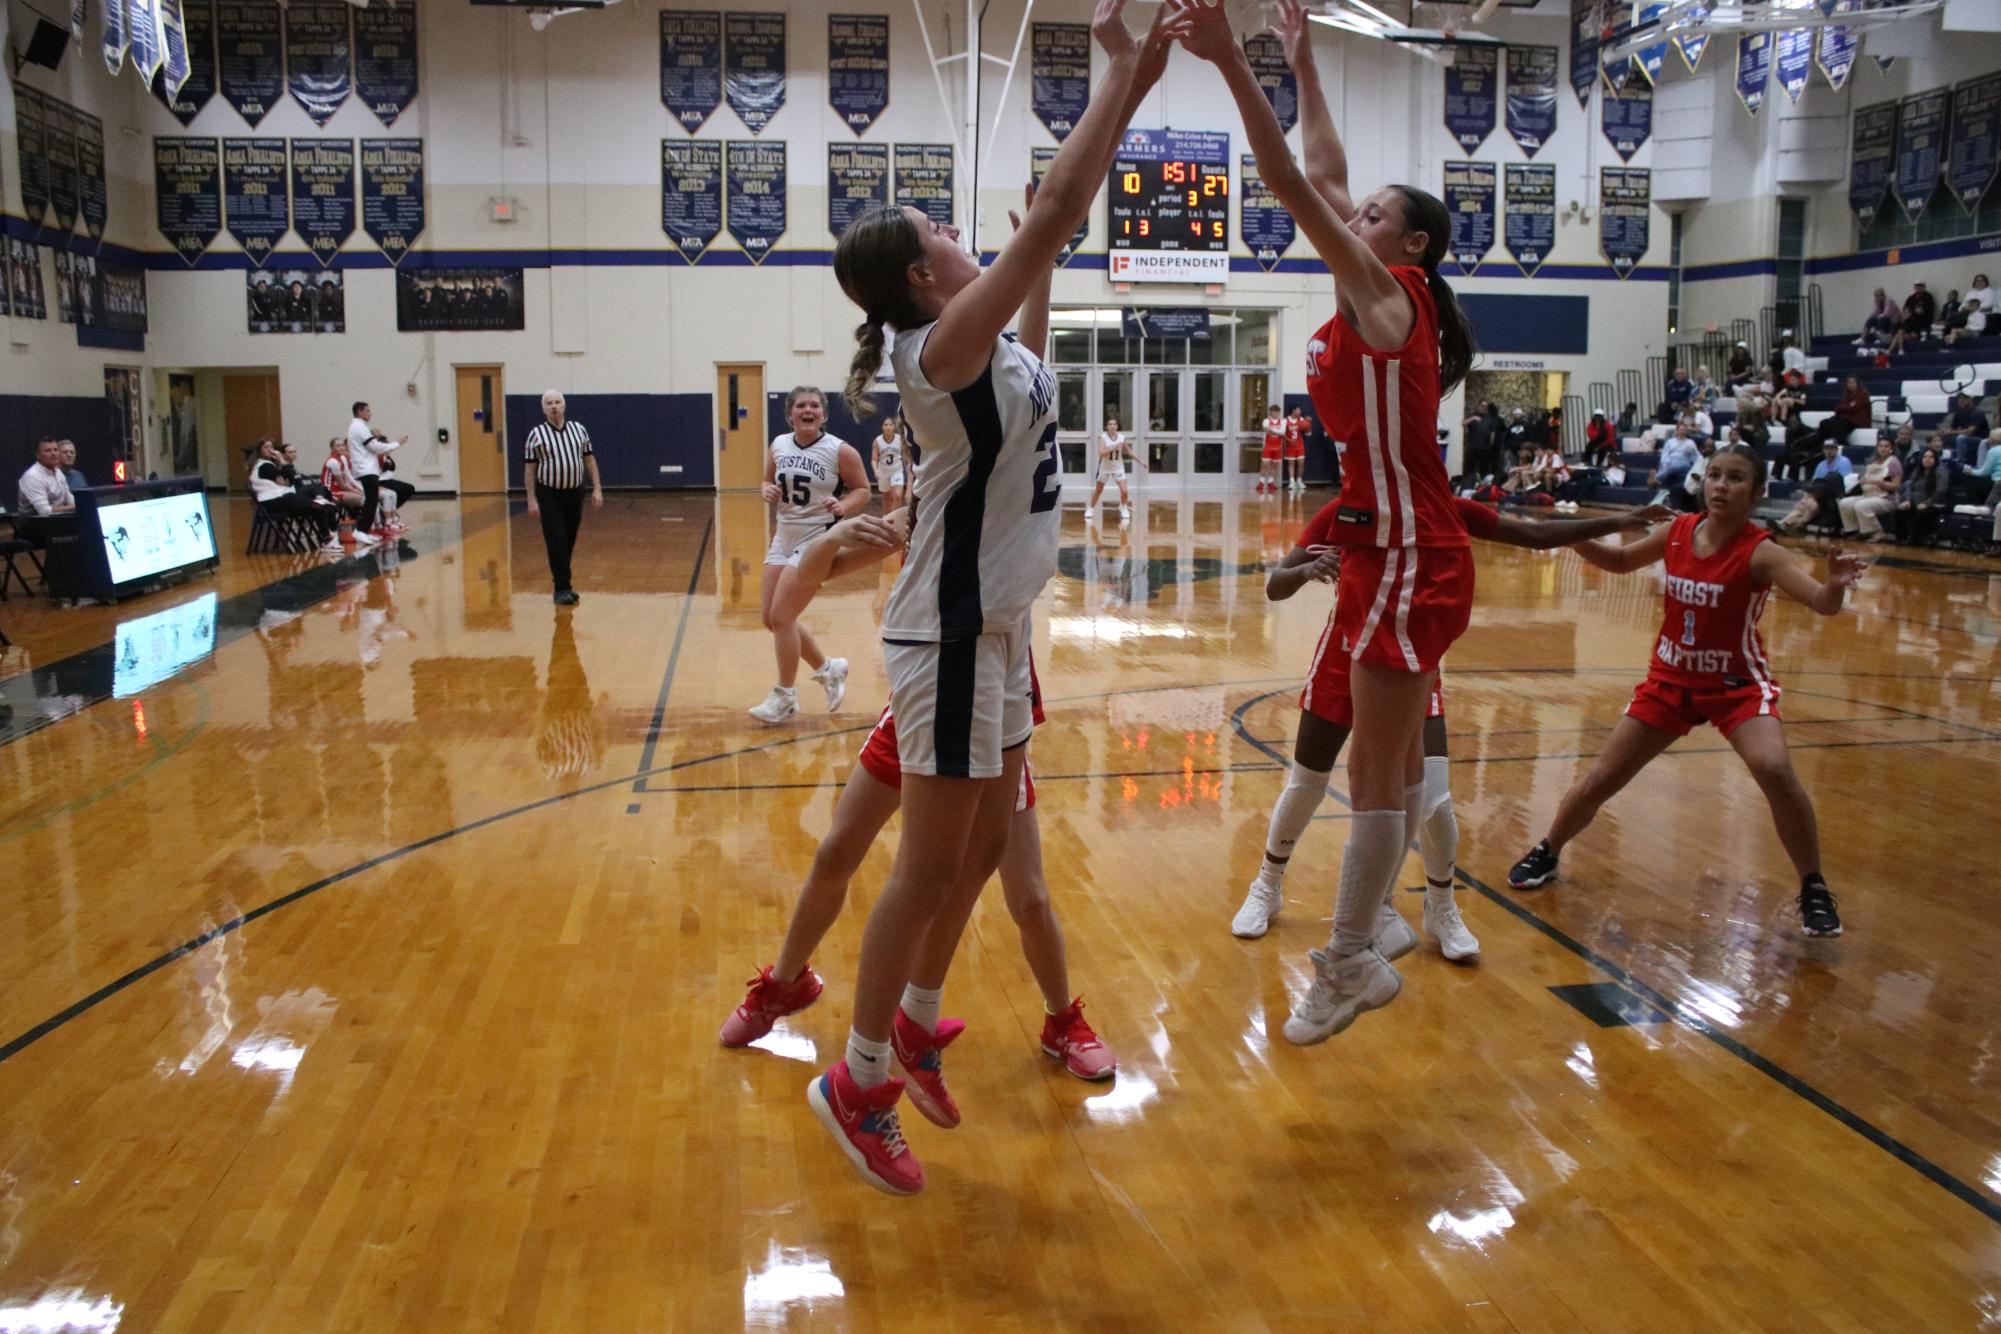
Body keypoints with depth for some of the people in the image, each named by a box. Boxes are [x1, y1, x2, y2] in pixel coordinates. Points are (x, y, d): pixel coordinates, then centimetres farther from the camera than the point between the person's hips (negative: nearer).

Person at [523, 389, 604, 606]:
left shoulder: (579, 429, 5)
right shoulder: (537, 434, -4)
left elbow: (589, 459, 10)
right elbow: (529, 469, -2)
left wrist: (597, 488, 2)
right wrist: (531, 500, -7)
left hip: (575, 493, 3)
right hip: (550, 495, -3)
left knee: (569, 542, 10)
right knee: (556, 542, -6)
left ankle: (563, 580, 24)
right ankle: (561, 589, -3)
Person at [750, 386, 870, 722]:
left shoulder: (840, 451, -12)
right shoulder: (778, 446, 3)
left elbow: (863, 490, -5)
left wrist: (843, 506, -24)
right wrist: (769, 492, -7)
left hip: (817, 540, -7)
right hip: (784, 537, 7)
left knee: (781, 616, -11)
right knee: (771, 617, 9)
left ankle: (785, 695, 8)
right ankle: (828, 669, 30)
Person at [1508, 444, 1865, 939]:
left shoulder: (1760, 553, -20)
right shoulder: (1677, 532, -8)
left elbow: (1824, 604, -33)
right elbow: (1620, 561, 10)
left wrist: (1836, 584, -56)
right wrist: (1576, 539, -7)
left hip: (1737, 684, -4)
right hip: (1670, 679, 4)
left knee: (1774, 771, -27)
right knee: (1602, 778, 5)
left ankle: (1814, 889, -7)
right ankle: (1546, 852, 30)